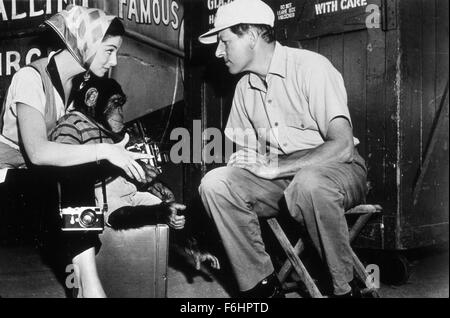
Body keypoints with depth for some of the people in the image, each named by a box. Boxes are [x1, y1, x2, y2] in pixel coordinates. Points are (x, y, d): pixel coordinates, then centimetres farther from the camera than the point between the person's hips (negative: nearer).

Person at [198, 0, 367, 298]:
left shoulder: (310, 67, -14)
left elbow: (342, 147, -23)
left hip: (339, 170, -6)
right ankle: (261, 285, -8)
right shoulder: (245, 87, 9)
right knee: (215, 182, -17)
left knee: (309, 183, -40)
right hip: (280, 180, 6)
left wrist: (272, 166, -23)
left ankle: (345, 288, -18)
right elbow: (243, 153, 14)